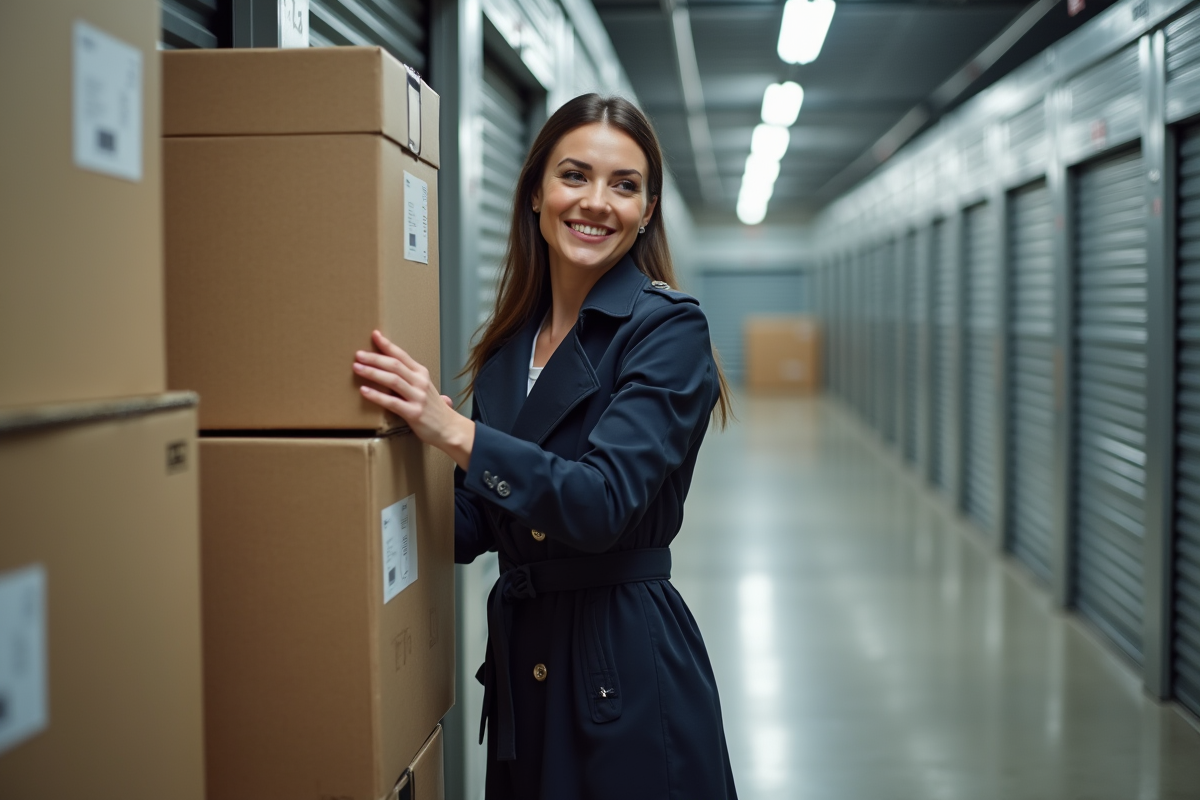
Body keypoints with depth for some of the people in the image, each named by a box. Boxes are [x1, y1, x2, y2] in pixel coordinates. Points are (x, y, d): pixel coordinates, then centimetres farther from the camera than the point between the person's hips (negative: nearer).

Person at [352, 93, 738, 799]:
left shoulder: (669, 329, -11)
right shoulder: (510, 341, 8)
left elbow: (606, 503, -22)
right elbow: (474, 525, 11)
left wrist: (455, 431, -26)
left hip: (627, 675, -6)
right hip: (520, 661, 6)